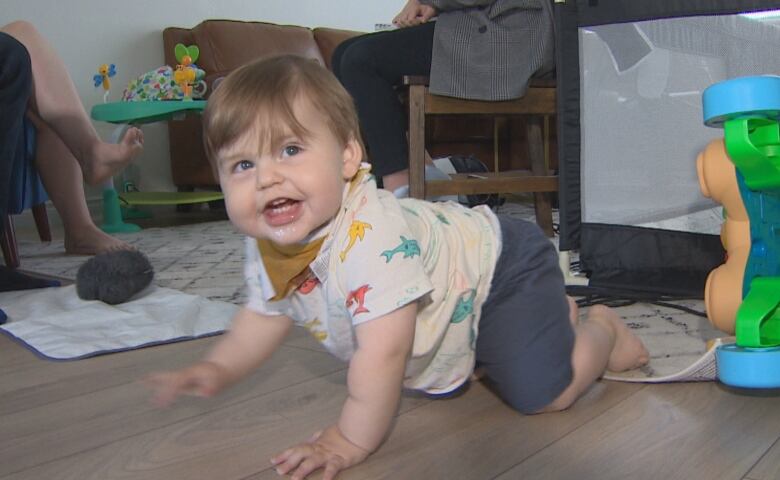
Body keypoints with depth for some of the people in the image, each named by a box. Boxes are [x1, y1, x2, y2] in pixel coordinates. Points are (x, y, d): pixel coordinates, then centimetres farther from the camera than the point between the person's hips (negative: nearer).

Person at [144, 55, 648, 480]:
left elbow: (383, 351, -42)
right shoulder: (267, 247, -16)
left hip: (502, 266, -8)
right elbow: (266, 314, 4)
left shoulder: (371, 235, -43)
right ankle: (559, 311, 46)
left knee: (543, 394, -16)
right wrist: (218, 369, -7)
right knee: (450, 381, 30)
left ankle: (600, 327, 16)